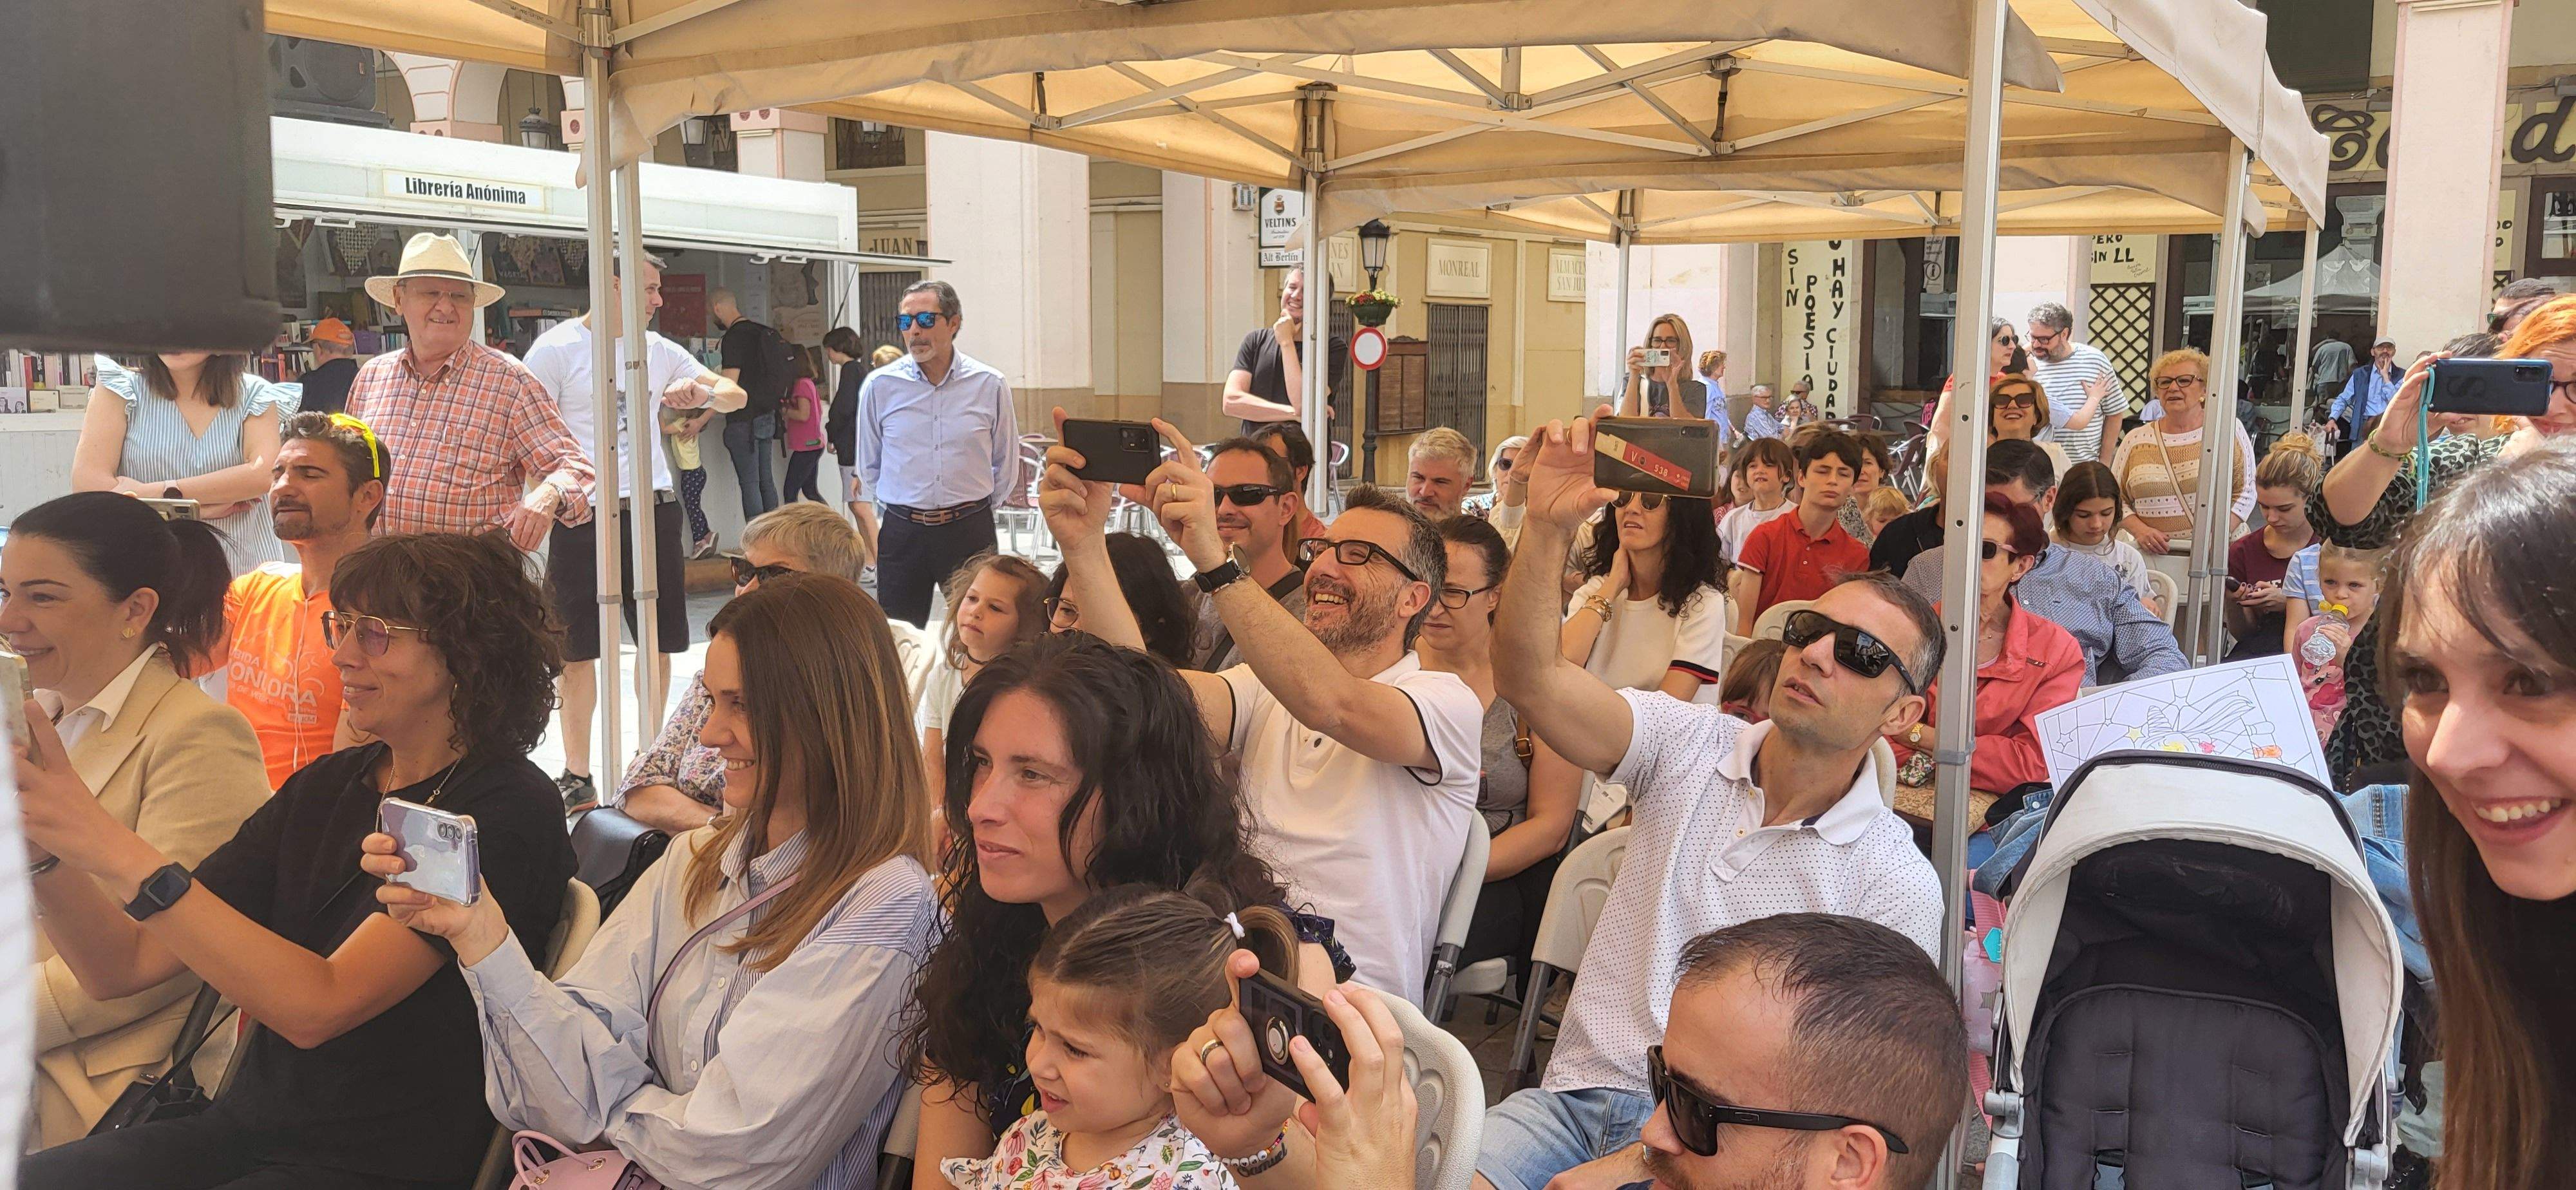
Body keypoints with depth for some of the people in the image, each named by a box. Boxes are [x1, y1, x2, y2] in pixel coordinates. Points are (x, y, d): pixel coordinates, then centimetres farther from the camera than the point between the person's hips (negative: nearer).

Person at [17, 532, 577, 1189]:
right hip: (244, 1130, 7)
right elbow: (125, 965, 6)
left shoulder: (509, 810, -13)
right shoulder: (325, 787, 10)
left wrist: (121, 853, -26)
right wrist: (45, 841, -11)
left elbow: (317, 1006, -23)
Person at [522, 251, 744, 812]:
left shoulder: (659, 350, 11)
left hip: (652, 508, 5)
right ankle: (576, 775, 13)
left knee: (658, 642, 9)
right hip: (583, 515, -4)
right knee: (578, 650, 2)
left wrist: (703, 392, -10)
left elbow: (736, 395, 12)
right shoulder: (557, 348, -3)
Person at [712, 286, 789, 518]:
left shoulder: (734, 337, -15)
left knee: (749, 484, -4)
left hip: (744, 421, -8)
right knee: (766, 481, 12)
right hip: (767, 416, 8)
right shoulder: (764, 331, 11)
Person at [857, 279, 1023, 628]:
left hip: (970, 532, -1)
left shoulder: (990, 385, 0)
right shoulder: (879, 386, 2)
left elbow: (1007, 468, 9)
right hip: (902, 532, 1)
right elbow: (869, 468, 13)